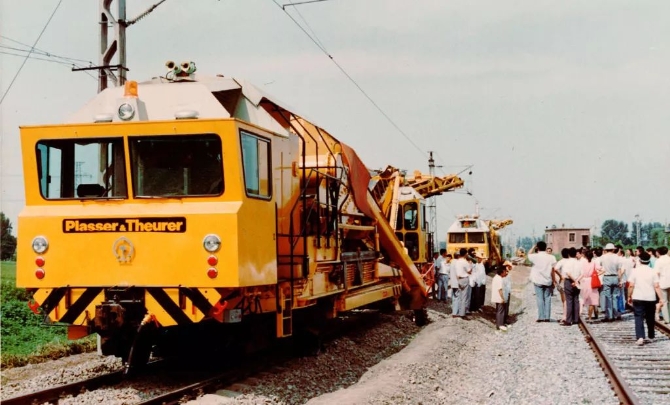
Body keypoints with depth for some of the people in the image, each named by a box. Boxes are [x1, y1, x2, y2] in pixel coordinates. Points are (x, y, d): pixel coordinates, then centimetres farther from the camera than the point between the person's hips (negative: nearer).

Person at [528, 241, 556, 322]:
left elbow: (529, 255, 13)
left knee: (540, 299, 1)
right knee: (547, 298, 9)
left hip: (538, 281, -2)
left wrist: (534, 247, 16)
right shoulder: (551, 257, -2)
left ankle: (541, 317, 0)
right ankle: (547, 317, 9)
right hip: (548, 281, 2)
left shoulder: (535, 257, -9)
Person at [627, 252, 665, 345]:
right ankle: (650, 337, 28)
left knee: (639, 318, -3)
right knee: (650, 318, 17)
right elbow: (656, 286, -6)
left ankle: (640, 337, -18)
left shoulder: (635, 271, -4)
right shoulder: (652, 272, 0)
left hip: (638, 298, -2)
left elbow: (631, 286, -6)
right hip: (650, 299, 2)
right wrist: (660, 298, -2)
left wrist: (629, 297, 4)